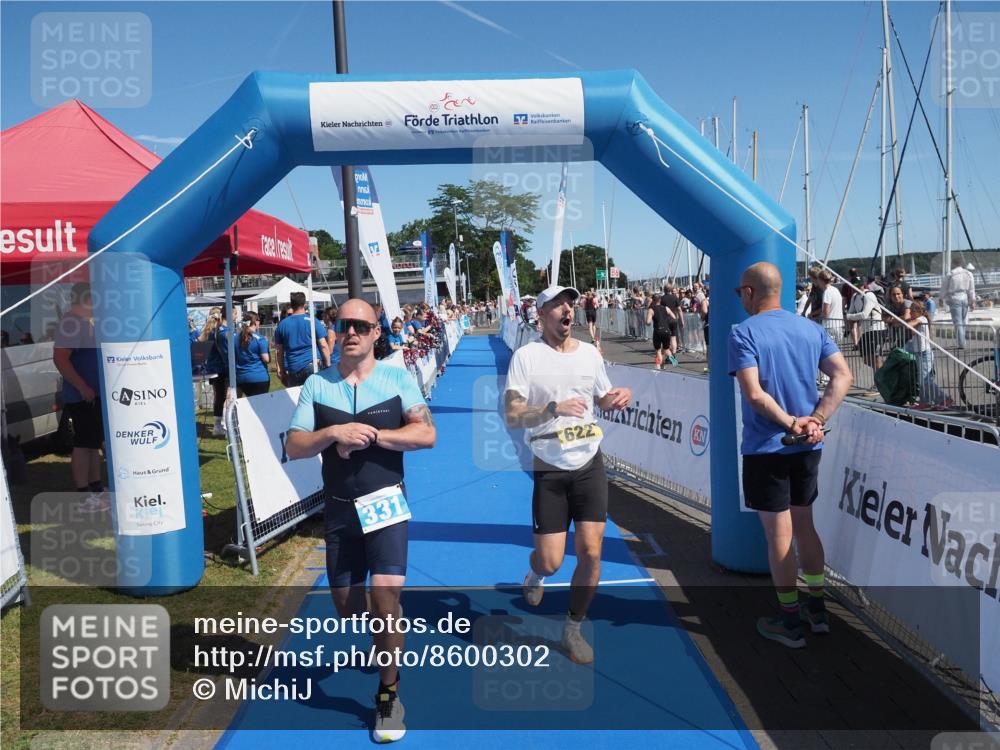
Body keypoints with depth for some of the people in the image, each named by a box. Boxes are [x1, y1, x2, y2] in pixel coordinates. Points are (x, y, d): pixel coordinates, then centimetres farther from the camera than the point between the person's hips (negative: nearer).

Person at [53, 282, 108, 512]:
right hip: (83, 397, -10)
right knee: (83, 444, -7)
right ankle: (84, 497, -3)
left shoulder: (85, 322, 16)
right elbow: (60, 359, -25)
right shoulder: (71, 323, -16)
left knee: (94, 442, 15)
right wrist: (82, 387, -25)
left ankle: (97, 489, 24)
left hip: (95, 395, 10)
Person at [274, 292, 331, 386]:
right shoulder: (313, 321, -1)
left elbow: (278, 351, 10)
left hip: (292, 371, 3)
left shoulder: (282, 325, 9)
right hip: (312, 366, -3)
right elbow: (323, 346, -4)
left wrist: (281, 371, 16)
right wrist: (328, 366, 4)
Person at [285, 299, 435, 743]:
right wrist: (334, 433, -20)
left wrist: (371, 435, -20)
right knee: (346, 605, 13)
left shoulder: (397, 379, -3)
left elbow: (426, 434, -13)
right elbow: (294, 447, -3)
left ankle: (388, 694, 7)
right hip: (340, 508, 3)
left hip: (386, 505, -3)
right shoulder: (317, 385, 2)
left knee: (385, 595, -14)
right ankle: (385, 641, 47)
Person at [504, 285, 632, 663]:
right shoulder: (526, 355, -8)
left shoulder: (589, 352, 5)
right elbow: (512, 415, -13)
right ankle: (534, 573, 40)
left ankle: (573, 628, 21)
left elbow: (603, 398, 18)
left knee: (590, 553, -2)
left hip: (589, 464, 3)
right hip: (548, 469, -3)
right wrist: (554, 408, -27)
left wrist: (617, 398, -5)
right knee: (550, 561, 0)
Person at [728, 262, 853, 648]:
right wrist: (817, 420, -10)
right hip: (807, 447, 6)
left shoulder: (743, 333, -12)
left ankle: (790, 623, 16)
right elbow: (843, 376, -3)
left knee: (779, 537, 5)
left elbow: (754, 394, -23)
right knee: (805, 527, 20)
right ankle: (817, 609, 30)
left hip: (766, 449, -6)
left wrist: (791, 423, -13)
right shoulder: (811, 329, 6)